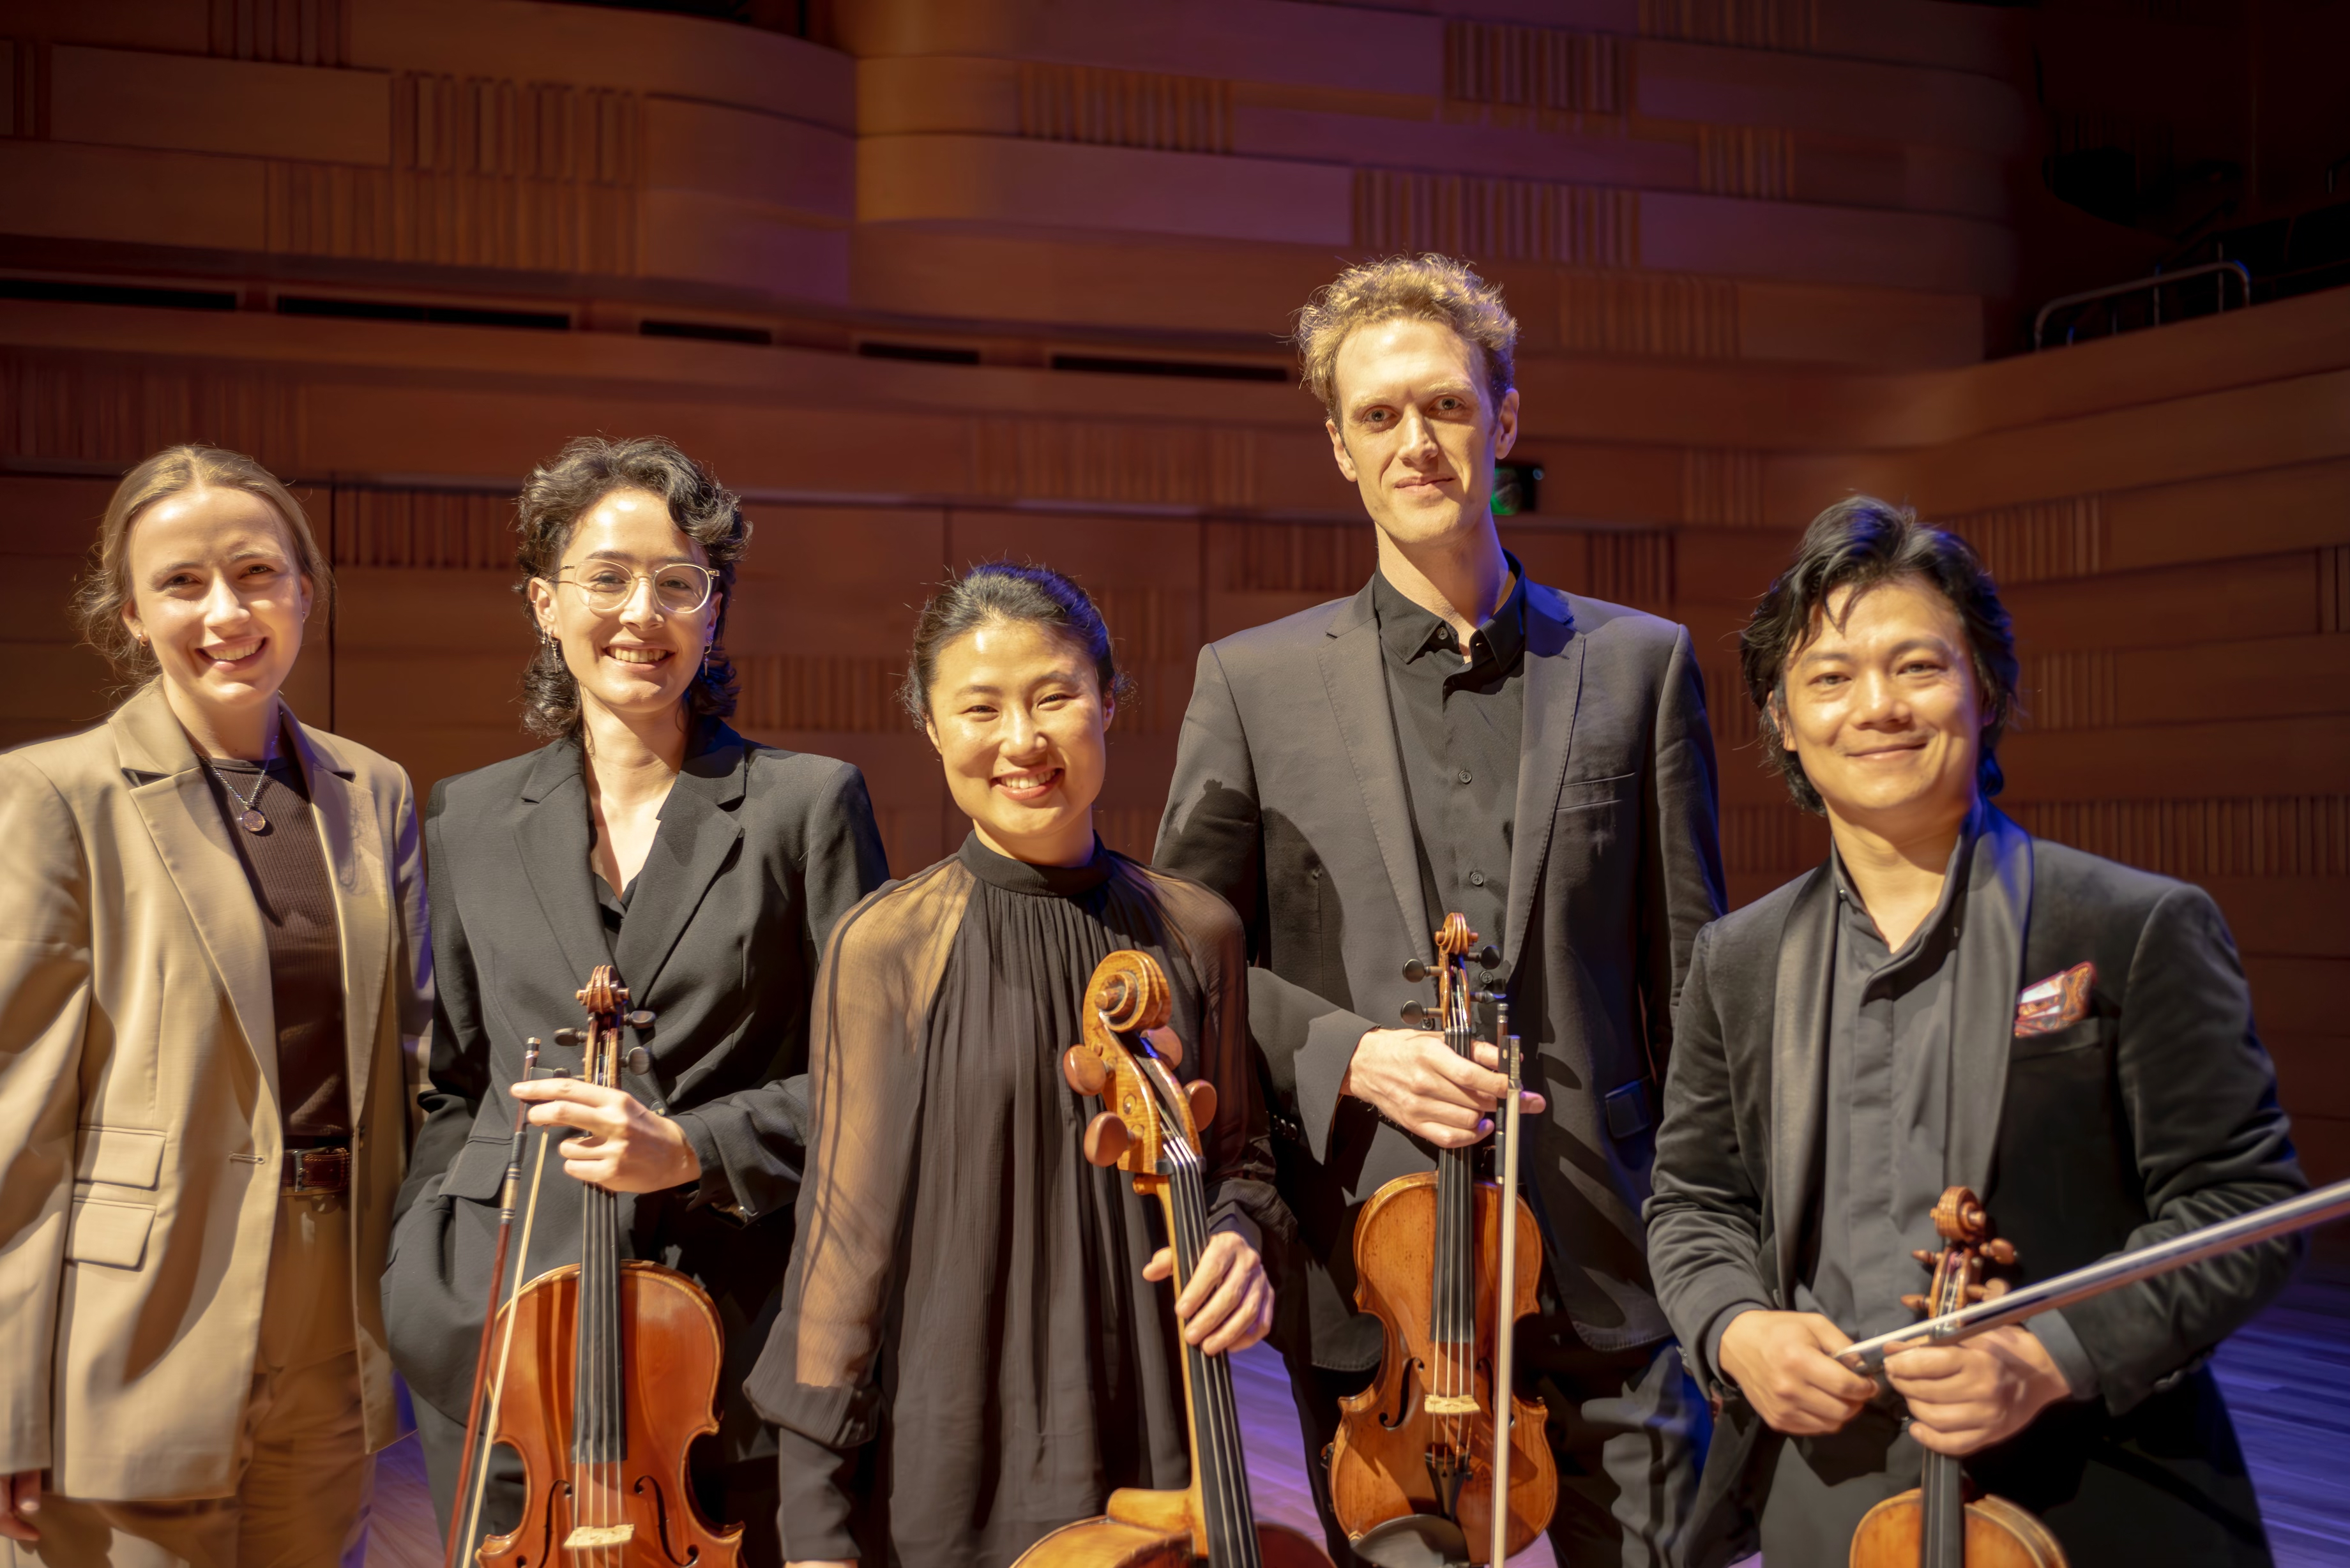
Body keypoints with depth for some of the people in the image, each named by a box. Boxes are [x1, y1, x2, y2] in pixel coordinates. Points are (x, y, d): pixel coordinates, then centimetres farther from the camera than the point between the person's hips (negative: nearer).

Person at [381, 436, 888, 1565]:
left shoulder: (808, 805, 0)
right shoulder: (470, 822, 10)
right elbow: (450, 1086, 15)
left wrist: (692, 1148, -15)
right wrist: (418, 1284, 6)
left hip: (734, 1339, -2)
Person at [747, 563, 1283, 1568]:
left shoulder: (1195, 935, 1)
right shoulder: (883, 948, -8)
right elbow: (848, 1227, -6)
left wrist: (1238, 1235, -9)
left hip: (1152, 1448, 3)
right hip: (954, 1462, -2)